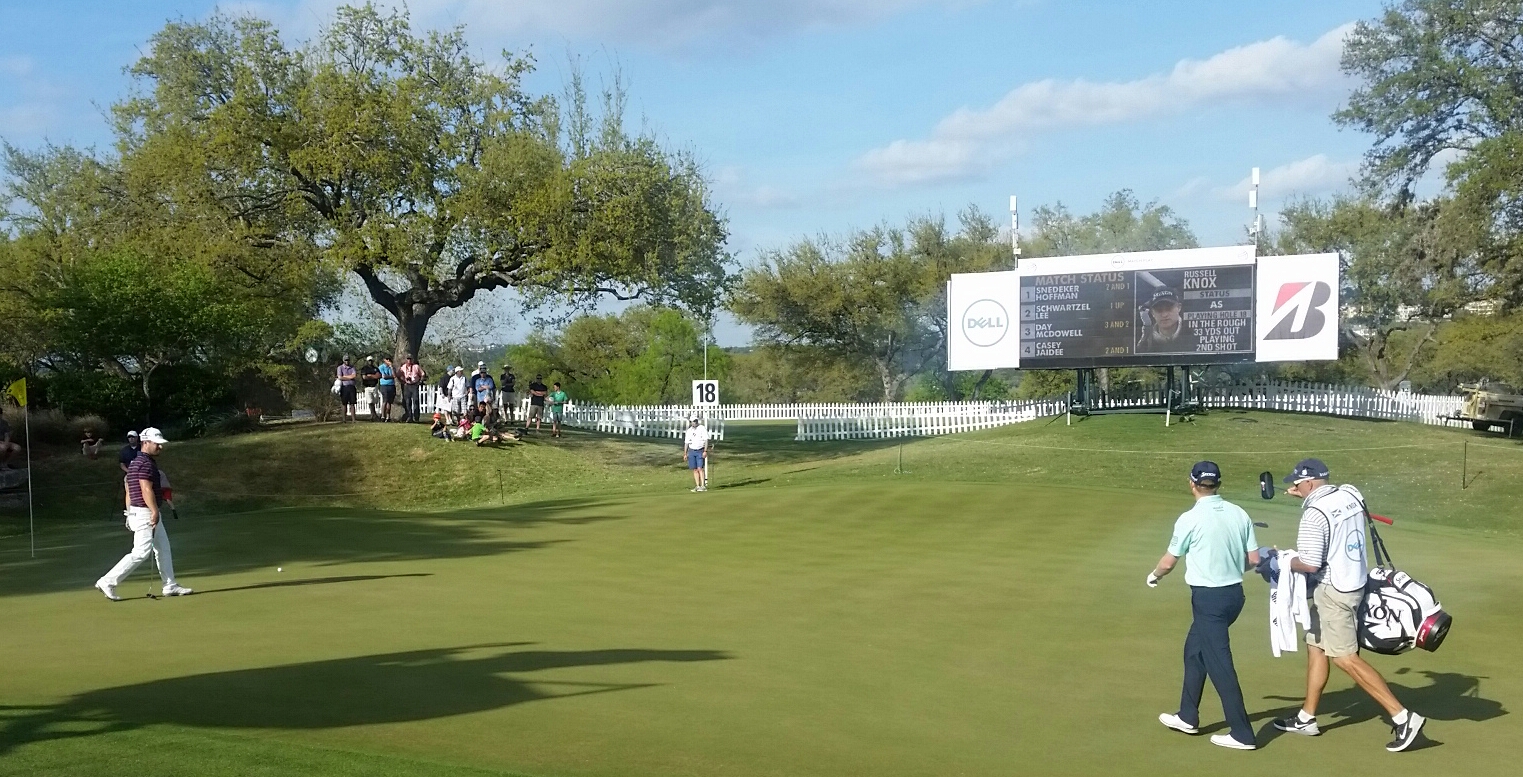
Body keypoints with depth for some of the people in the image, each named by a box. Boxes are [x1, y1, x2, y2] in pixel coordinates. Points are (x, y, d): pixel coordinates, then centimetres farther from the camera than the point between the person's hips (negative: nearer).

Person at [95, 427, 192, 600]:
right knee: (140, 552, -10)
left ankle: (170, 586, 15)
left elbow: (129, 490, 18)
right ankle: (108, 582, -6)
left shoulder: (135, 462, 16)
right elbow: (146, 490, -23)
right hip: (145, 513, -11)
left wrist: (130, 514, 19)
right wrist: (155, 511, -24)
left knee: (163, 549, 12)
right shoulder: (146, 463, -15)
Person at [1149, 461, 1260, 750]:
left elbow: (1168, 562, -2)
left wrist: (1153, 575, 19)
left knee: (1219, 664, 0)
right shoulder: (1239, 514, 0)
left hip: (1209, 597, -7)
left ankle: (1242, 734, 3)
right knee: (1194, 650, 21)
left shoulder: (1190, 519, -14)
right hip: (1234, 593, 7)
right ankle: (1188, 717, 31)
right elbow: (1254, 559, 3)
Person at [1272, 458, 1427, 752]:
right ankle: (1306, 718, 24)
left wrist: (1284, 561, -5)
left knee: (1345, 658, -5)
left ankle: (1402, 717, -5)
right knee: (1316, 647, 16)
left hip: (1333, 591, -10)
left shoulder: (1313, 514, -22)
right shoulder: (1350, 494, 2)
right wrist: (1308, 496, 21)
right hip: (1355, 582, 10)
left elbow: (1310, 564, -23)